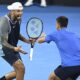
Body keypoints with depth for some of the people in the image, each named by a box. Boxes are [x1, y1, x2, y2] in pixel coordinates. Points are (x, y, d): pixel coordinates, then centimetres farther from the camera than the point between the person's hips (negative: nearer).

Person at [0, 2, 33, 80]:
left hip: (13, 47, 8)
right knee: (21, 68, -17)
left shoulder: (18, 19, -3)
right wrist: (14, 49, -43)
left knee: (18, 71, 10)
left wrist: (27, 40, -3)